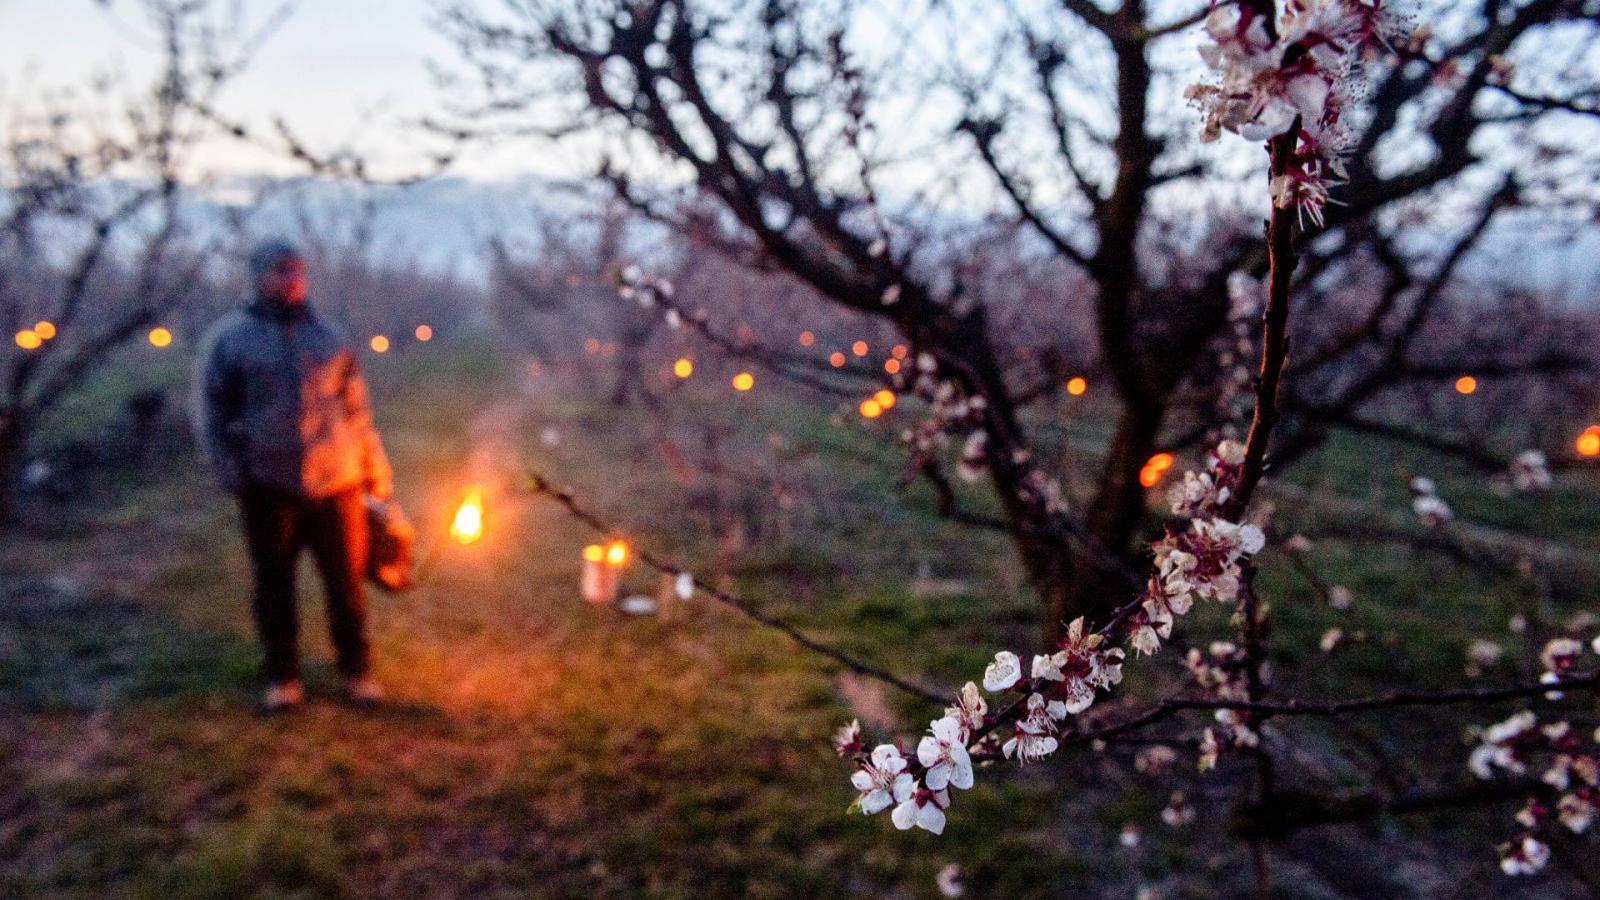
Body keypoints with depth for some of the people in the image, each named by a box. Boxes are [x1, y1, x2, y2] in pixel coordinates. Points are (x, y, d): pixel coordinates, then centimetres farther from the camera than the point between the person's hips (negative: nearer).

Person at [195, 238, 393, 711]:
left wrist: (376, 472, 10)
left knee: (347, 581, 5)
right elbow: (212, 408, 6)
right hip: (269, 485, -1)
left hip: (336, 482, 1)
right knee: (274, 585, 7)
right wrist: (231, 470, -5)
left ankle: (357, 671, 18)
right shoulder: (231, 337, 5)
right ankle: (283, 677, 21)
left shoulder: (329, 338, 12)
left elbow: (357, 409, 13)